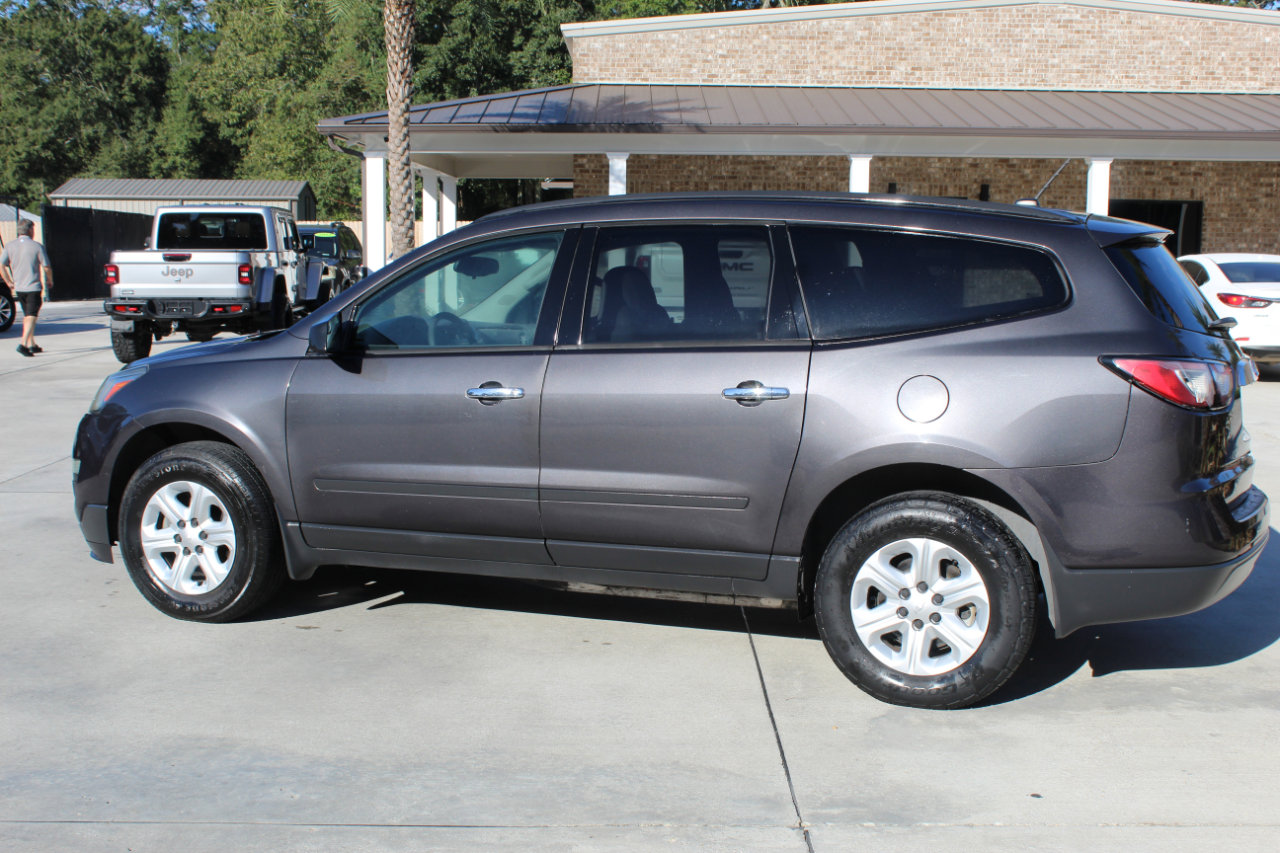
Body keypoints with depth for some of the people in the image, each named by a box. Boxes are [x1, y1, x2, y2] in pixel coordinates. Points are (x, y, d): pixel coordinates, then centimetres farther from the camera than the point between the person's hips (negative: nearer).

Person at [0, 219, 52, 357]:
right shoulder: (37, 246, -9)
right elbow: (46, 268, -8)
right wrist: (50, 281, 10)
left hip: (18, 288, 5)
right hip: (34, 287, -5)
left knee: (27, 316, 17)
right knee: (31, 316, -6)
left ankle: (32, 344, 21)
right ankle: (23, 344, -19)